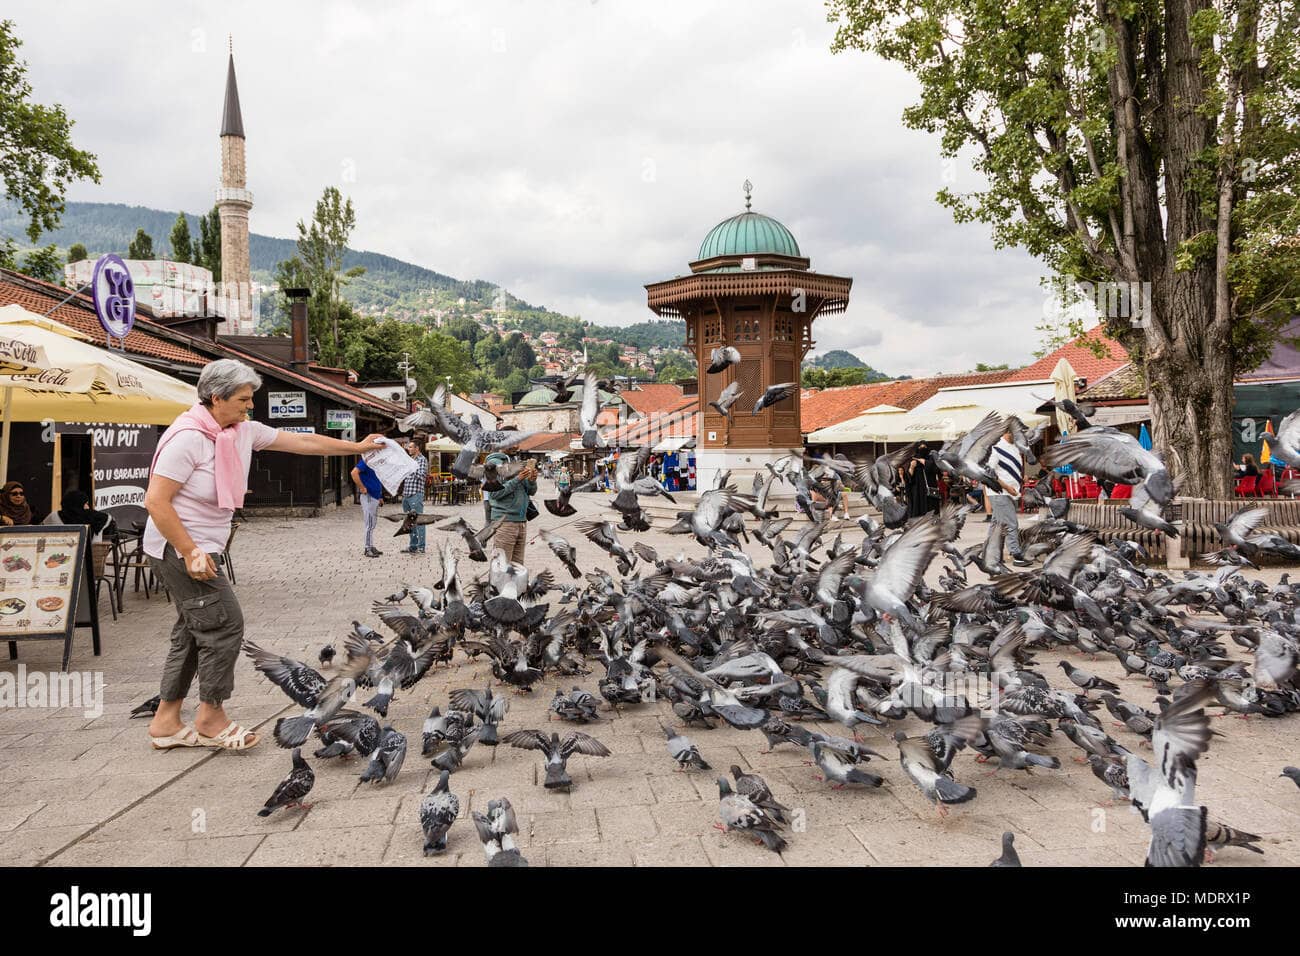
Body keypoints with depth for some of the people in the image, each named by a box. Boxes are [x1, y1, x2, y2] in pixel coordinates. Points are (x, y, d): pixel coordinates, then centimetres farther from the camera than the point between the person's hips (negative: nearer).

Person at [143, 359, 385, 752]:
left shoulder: (244, 431, 4)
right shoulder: (188, 436, -20)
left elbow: (302, 442, 12)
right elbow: (156, 501, -22)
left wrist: (356, 447, 14)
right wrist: (190, 553, -24)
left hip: (199, 547, 9)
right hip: (178, 547, -9)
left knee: (192, 631, 13)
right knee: (224, 624, -7)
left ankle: (165, 722, 22)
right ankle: (211, 718, 7)